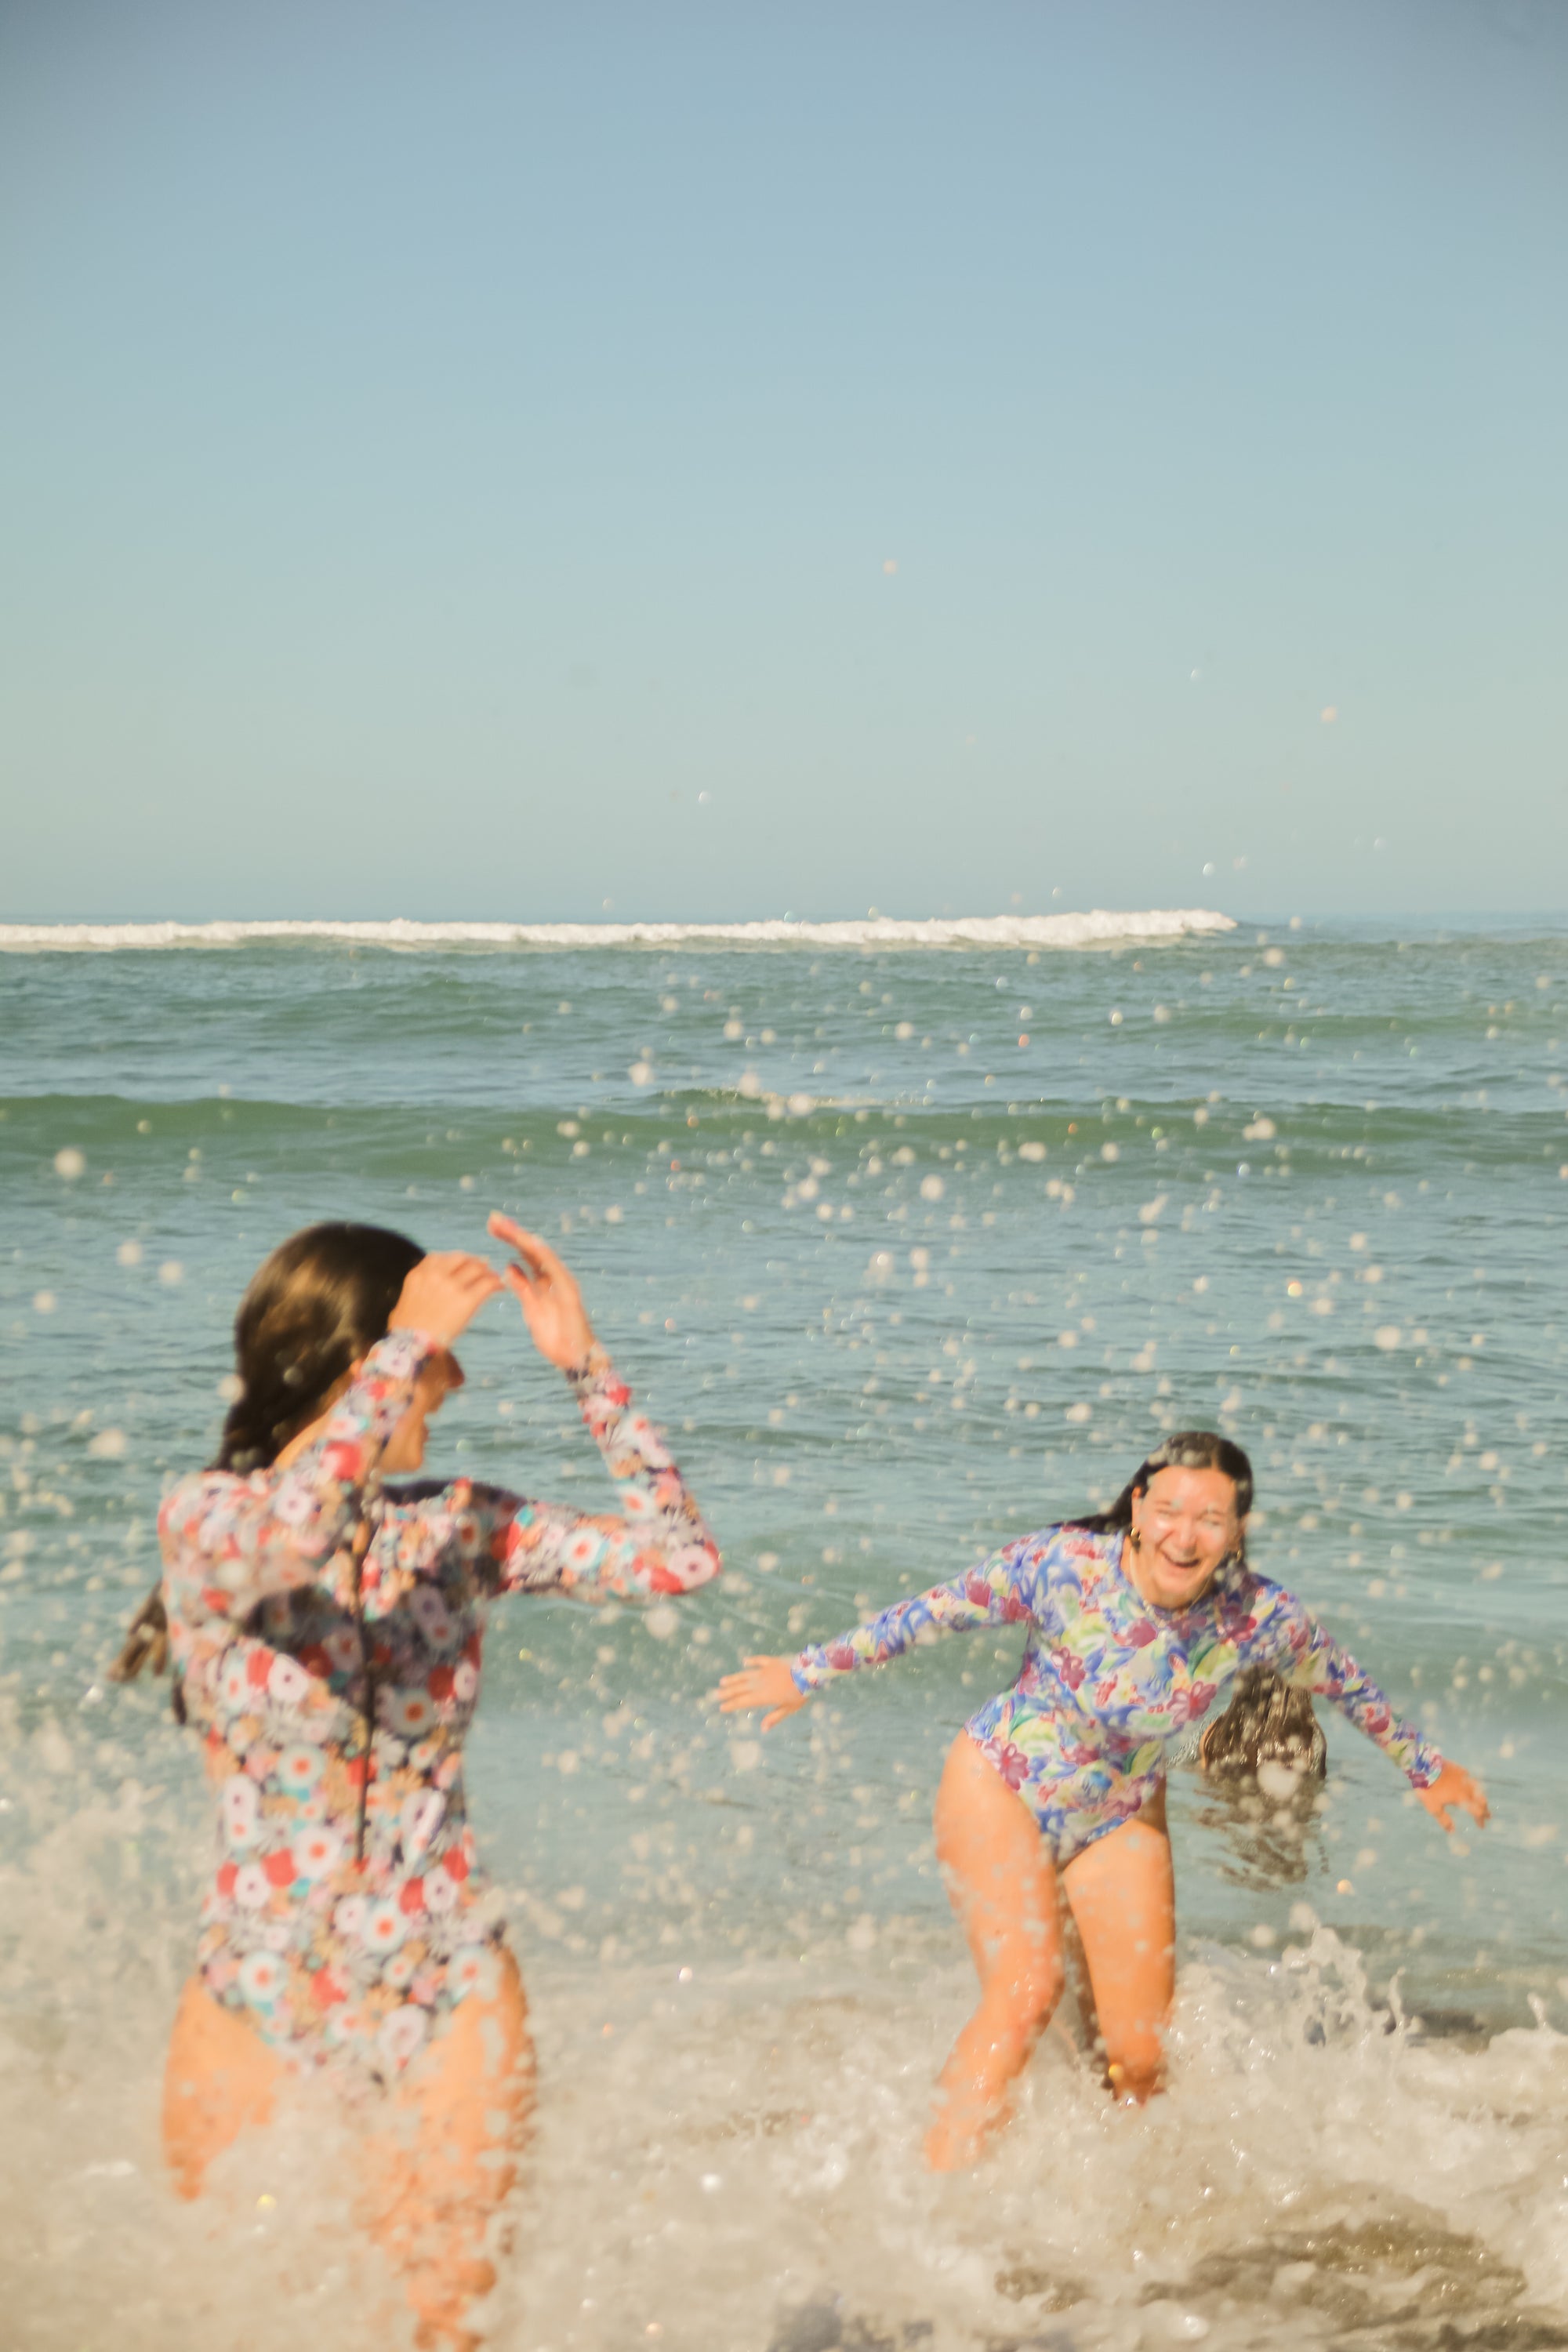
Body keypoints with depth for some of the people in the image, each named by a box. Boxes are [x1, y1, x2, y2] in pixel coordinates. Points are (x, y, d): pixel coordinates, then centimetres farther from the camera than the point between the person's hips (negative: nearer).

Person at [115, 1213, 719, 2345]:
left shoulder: (457, 1526, 1)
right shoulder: (205, 1518, -9)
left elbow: (680, 1554, -3)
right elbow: (291, 1538, -33)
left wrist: (583, 1361, -7)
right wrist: (414, 1340, -26)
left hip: (451, 2009, 2)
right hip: (258, 2011, -2)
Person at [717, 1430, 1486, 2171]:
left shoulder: (1258, 1618, -20)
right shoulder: (1064, 1564, -26)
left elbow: (1344, 1683, 0)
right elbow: (935, 1612, -15)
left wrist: (1425, 1769, 14)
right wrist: (810, 1672, -9)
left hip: (1120, 1821, 3)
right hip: (999, 1791, -3)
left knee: (1142, 2057, -2)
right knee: (1024, 1993, -23)